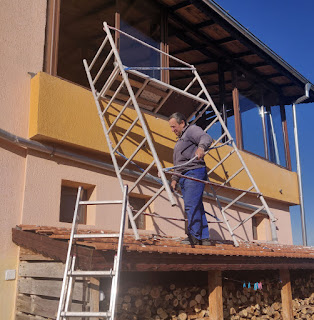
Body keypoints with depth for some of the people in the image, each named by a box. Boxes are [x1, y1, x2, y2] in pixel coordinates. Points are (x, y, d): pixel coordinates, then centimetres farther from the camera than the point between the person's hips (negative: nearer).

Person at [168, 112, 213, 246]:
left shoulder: (192, 130, 3)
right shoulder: (180, 139, 31)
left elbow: (206, 138, -19)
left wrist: (201, 147, -39)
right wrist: (175, 178, 20)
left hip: (194, 172, -9)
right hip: (184, 177, 9)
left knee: (191, 205, -16)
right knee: (196, 207, 5)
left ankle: (194, 236, -14)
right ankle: (204, 238, 5)